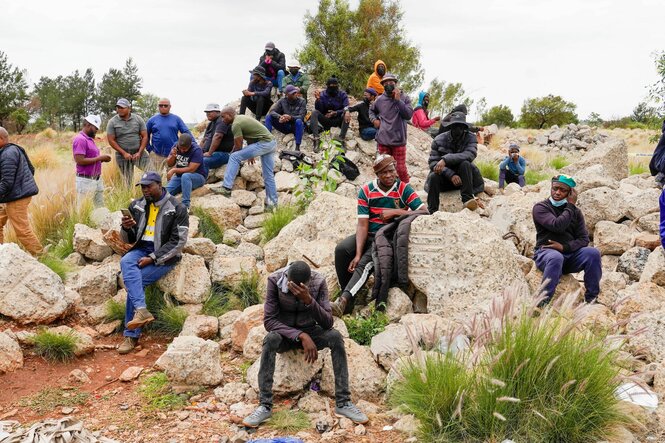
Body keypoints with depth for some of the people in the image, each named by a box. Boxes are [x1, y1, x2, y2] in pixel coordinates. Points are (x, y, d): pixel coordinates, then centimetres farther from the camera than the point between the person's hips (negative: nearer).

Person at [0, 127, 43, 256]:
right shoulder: (15, 150, 13)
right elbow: (31, 169, 20)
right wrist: (26, 183, 27)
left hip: (16, 197, -11)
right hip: (21, 192, 11)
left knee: (22, 230, -6)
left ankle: (40, 255, 1)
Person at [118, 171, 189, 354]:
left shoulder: (176, 208, -6)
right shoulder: (137, 205, 10)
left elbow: (178, 241, -11)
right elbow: (129, 239, 14)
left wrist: (153, 258, -19)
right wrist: (126, 228, -11)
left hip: (164, 255, -4)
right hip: (141, 249, 4)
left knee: (134, 281, -26)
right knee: (125, 262, -31)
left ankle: (131, 335, -19)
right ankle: (142, 311, -43)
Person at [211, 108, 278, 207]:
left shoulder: (236, 124, -12)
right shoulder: (241, 118, 17)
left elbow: (238, 146, -9)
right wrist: (250, 155, 32)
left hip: (263, 143, -10)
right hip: (272, 142, 10)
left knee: (234, 157, -11)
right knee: (269, 175, 15)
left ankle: (226, 188, -15)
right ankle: (272, 202, 20)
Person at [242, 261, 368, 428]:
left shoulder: (318, 282, -18)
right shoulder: (275, 280, -21)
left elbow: (328, 323, -22)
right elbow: (269, 320, -22)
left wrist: (308, 300, -39)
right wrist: (300, 336, -33)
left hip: (310, 331, 1)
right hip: (284, 333, -1)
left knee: (335, 336, -28)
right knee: (270, 339, -35)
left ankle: (343, 403, -26)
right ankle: (265, 406, -32)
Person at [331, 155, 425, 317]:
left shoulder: (404, 189, -5)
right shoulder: (366, 191, -2)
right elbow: (362, 225, -8)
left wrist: (395, 212, -19)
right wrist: (357, 254, -19)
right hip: (367, 235, 3)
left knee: (365, 263, -30)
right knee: (341, 249, -25)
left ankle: (343, 301, -41)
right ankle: (347, 295, -17)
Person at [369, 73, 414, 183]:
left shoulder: (404, 98, -1)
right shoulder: (380, 99, 6)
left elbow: (409, 115, -14)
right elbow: (371, 110, 26)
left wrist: (398, 100, -17)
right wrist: (374, 119, 6)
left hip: (398, 140, -3)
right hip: (383, 140, 3)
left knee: (401, 168, -3)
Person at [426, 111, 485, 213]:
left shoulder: (470, 138, -7)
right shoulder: (439, 140, -5)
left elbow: (470, 155, -27)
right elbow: (433, 162, -12)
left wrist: (445, 159, -38)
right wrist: (451, 175, -27)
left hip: (464, 177, 0)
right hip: (445, 177, 1)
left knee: (465, 164, -30)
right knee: (433, 176, -31)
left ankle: (467, 199, -32)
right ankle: (432, 211, -28)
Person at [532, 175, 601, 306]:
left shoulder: (576, 212, 15)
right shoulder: (540, 207, 0)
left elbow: (584, 239, 5)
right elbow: (557, 226, -18)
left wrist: (564, 247, -14)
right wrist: (570, 205, -7)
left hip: (570, 253, 4)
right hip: (546, 252, -4)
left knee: (593, 253, -24)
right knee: (556, 258, -39)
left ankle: (592, 299, -15)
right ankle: (542, 303, -37)